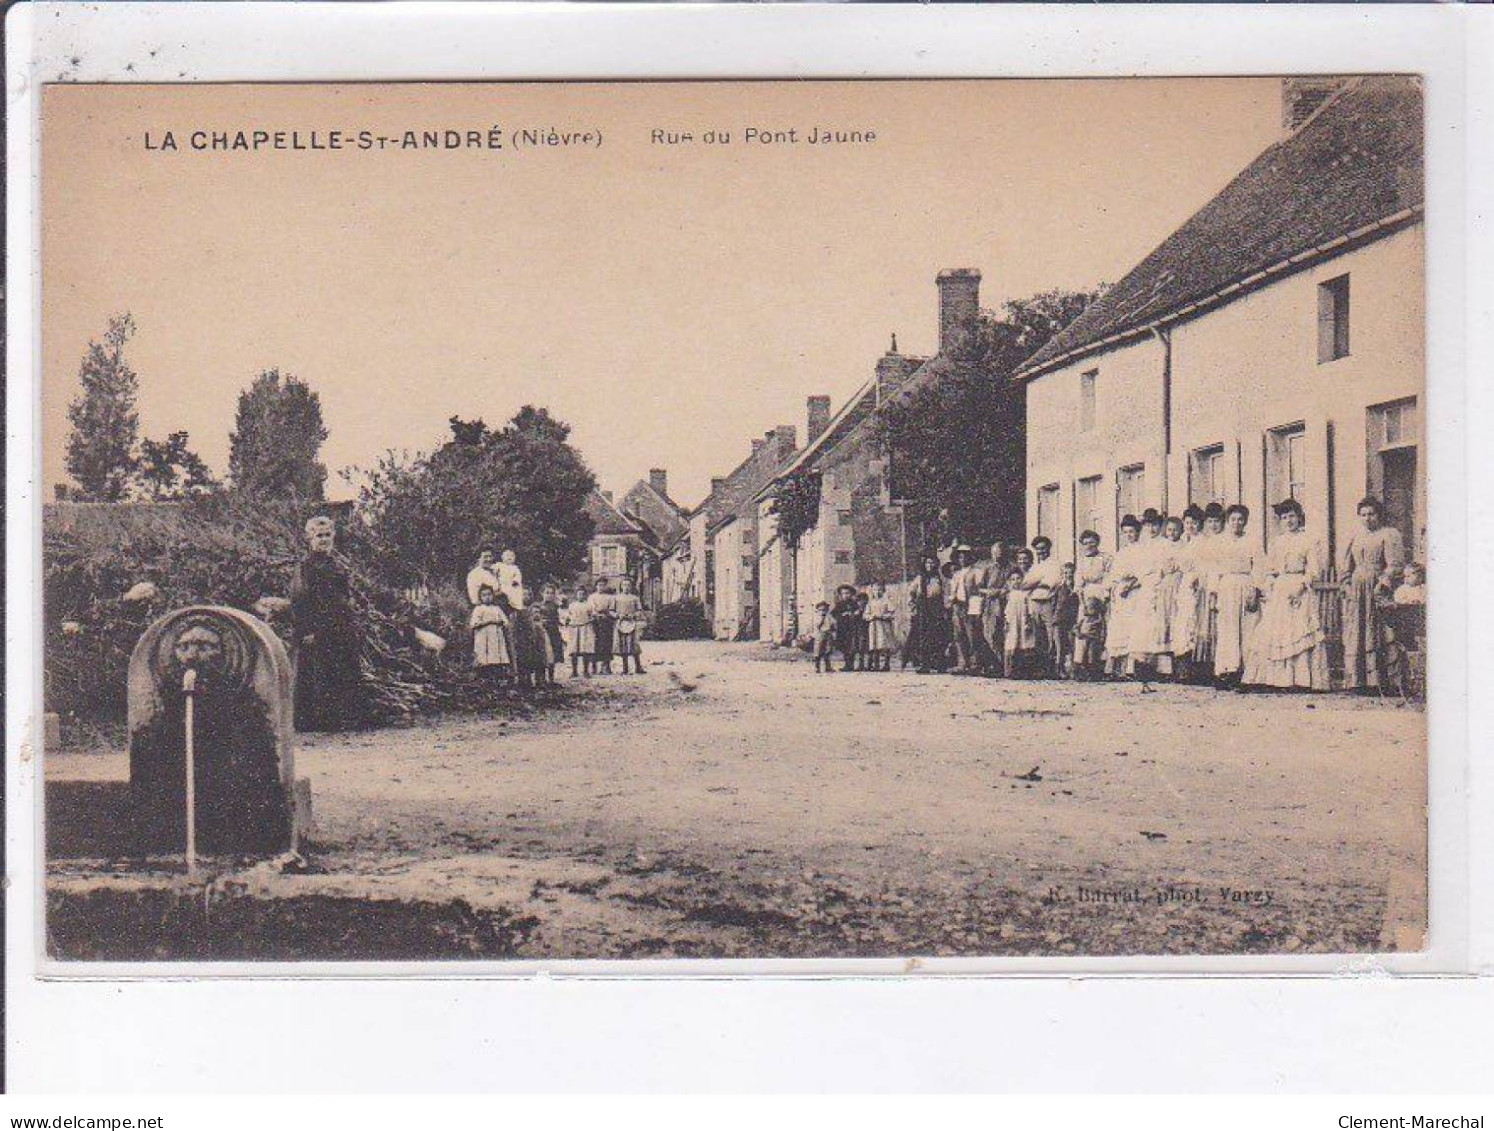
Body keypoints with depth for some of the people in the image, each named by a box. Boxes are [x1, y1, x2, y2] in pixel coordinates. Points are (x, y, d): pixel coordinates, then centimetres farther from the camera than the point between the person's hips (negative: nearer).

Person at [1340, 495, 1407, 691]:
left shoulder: (1389, 535, 2)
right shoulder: (1355, 536, 18)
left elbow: (1395, 565, -7)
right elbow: (1347, 565, 22)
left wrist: (1382, 585, -16)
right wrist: (1347, 583, 7)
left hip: (1377, 590, -5)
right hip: (1356, 592, 5)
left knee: (1375, 635, -9)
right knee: (1355, 636, -1)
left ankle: (1375, 680, -10)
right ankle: (1356, 681, 0)